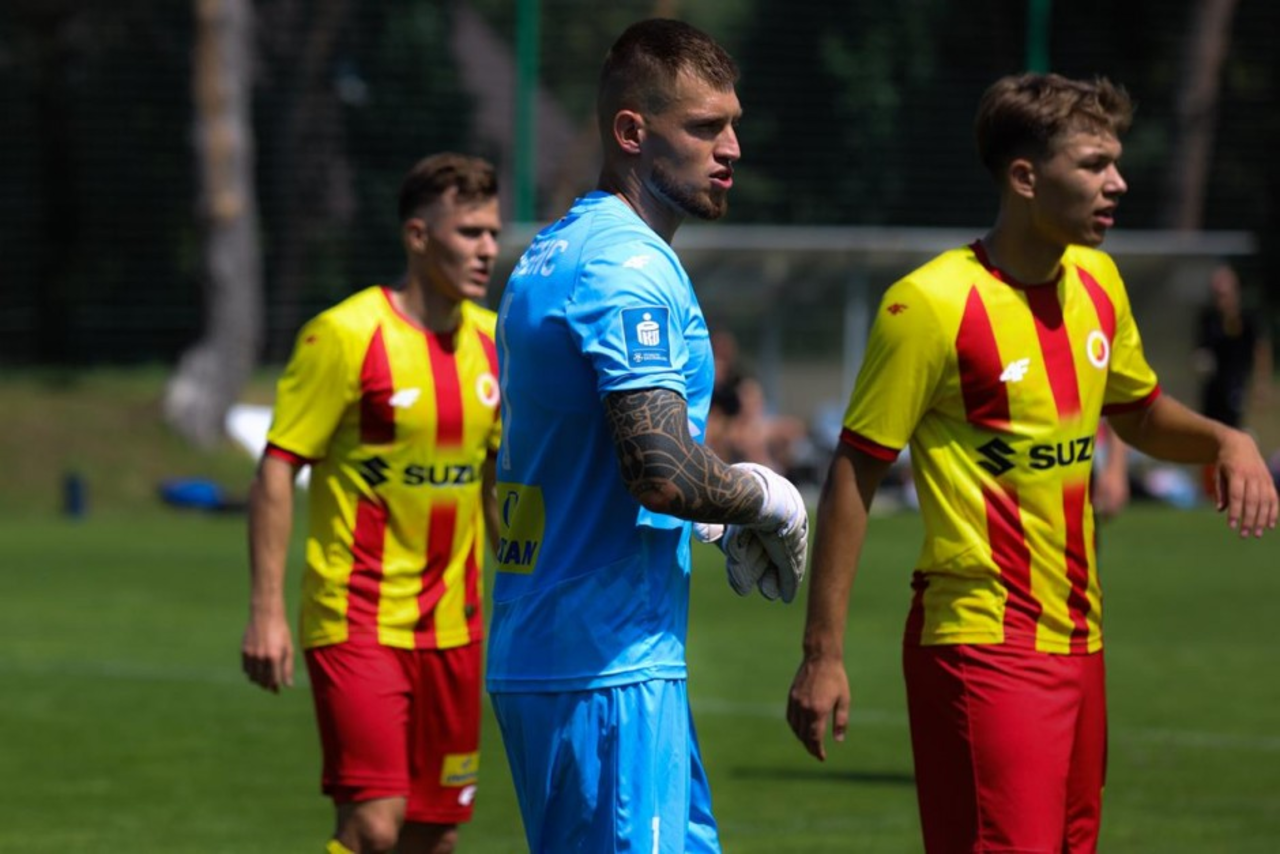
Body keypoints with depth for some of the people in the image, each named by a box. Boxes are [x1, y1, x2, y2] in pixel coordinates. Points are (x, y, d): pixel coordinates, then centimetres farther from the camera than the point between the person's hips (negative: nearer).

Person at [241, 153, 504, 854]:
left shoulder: (493, 342, 9)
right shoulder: (345, 336, -11)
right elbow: (276, 471, -10)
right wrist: (266, 610, -15)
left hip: (451, 626, 6)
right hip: (356, 621, -6)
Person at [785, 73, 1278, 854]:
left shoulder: (1096, 285, 9)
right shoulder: (933, 306, -13)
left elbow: (1138, 413, 26)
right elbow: (854, 475, -10)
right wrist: (824, 653, -12)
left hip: (1078, 639, 8)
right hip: (983, 645, -8)